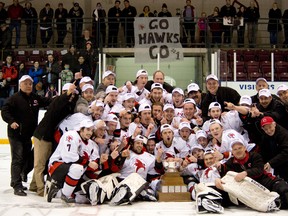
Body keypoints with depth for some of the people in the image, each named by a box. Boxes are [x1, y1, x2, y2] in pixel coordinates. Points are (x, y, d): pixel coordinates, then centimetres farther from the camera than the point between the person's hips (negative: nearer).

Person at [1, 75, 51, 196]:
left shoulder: (35, 98, 8)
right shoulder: (15, 98, -10)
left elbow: (47, 102, 16)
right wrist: (11, 121, -28)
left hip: (28, 134, 7)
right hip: (16, 134, -7)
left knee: (28, 160, 13)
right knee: (18, 159, -8)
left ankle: (15, 180, 33)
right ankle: (17, 186, -4)